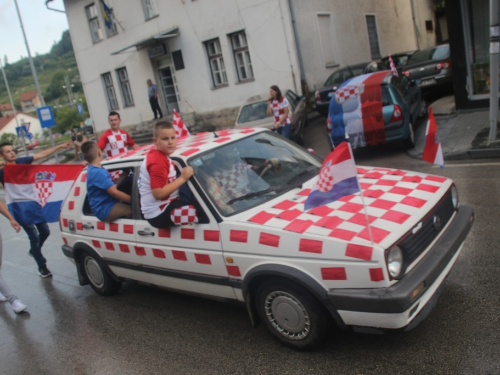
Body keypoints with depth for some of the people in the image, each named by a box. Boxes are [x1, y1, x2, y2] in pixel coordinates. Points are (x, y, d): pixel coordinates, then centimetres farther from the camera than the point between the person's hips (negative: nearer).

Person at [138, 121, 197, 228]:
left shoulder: (157, 155, 11)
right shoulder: (158, 162, -20)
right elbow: (158, 193, -27)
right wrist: (182, 178, -22)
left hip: (163, 206, 10)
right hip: (160, 213, -10)